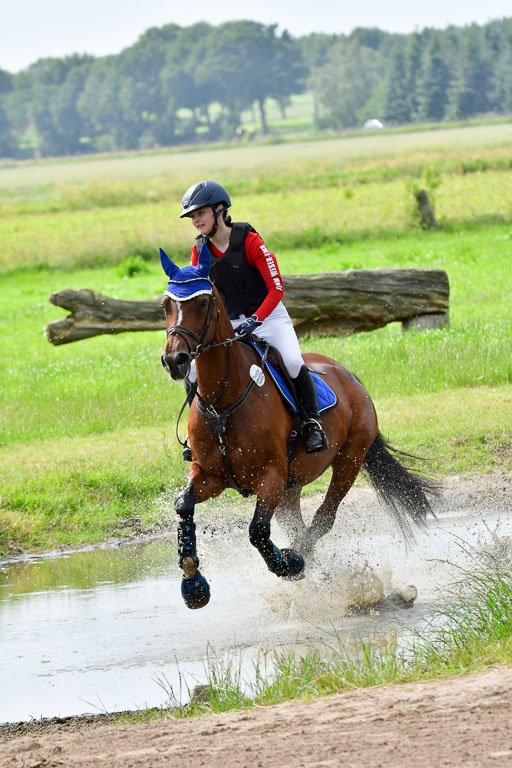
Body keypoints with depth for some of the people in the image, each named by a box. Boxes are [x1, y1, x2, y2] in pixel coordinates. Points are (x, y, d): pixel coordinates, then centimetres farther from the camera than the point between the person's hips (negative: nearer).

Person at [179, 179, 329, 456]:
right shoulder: (200, 250, 0)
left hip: (269, 316, -5)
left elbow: (277, 288, -17)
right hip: (230, 324, 5)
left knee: (292, 361, -29)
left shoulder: (248, 241, -16)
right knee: (194, 372, -12)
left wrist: (255, 319, -29)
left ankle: (312, 424, -11)